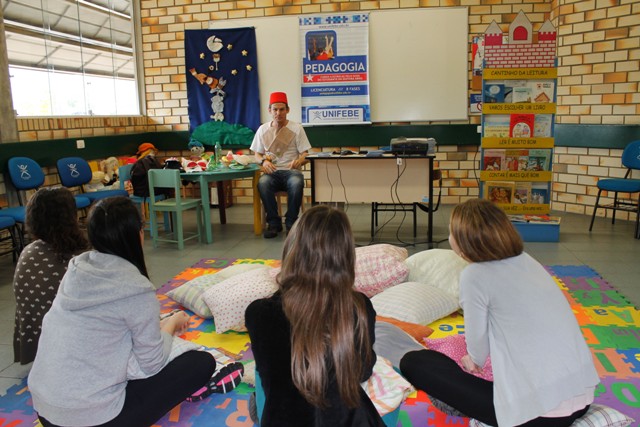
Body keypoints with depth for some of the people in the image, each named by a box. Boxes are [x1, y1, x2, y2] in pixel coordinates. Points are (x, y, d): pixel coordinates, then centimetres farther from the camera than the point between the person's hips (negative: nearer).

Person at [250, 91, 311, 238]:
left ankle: (291, 223, -17)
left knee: (297, 183, -37)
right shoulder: (263, 129, 11)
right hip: (272, 172, 2)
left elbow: (305, 153, 1)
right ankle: (273, 222, -17)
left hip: (291, 171, -1)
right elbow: (257, 155, 14)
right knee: (262, 182, -34)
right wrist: (264, 161, -10)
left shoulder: (296, 128, 5)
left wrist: (299, 160, -23)